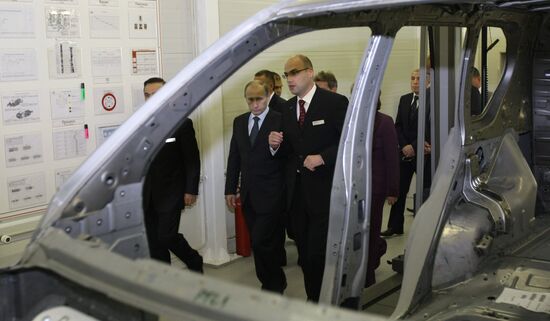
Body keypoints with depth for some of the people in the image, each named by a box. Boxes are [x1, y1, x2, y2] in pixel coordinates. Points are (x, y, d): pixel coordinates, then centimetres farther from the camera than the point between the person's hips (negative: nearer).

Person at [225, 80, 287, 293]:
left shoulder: (280, 120, -7)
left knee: (261, 241, -9)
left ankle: (274, 285, 12)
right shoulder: (239, 122, 11)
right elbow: (234, 157, 13)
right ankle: (271, 284, 24)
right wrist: (230, 189, 12)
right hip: (248, 194, 6)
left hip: (270, 194, -6)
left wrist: (278, 147, -25)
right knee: (258, 243, 11)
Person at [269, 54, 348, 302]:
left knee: (319, 254, -7)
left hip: (324, 192, -6)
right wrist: (276, 144, -3)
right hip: (296, 192, 6)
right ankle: (312, 300, 27)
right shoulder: (288, 108, 12)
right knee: (305, 253, 12)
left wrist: (322, 158, -18)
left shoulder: (335, 102, -6)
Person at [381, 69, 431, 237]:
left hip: (424, 153, -5)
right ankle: (395, 227, 14)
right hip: (406, 152, 5)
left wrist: (415, 147, -13)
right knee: (399, 190, 6)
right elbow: (398, 126, 9)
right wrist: (405, 146, -5)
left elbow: (430, 128, -13)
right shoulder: (404, 99, 10)